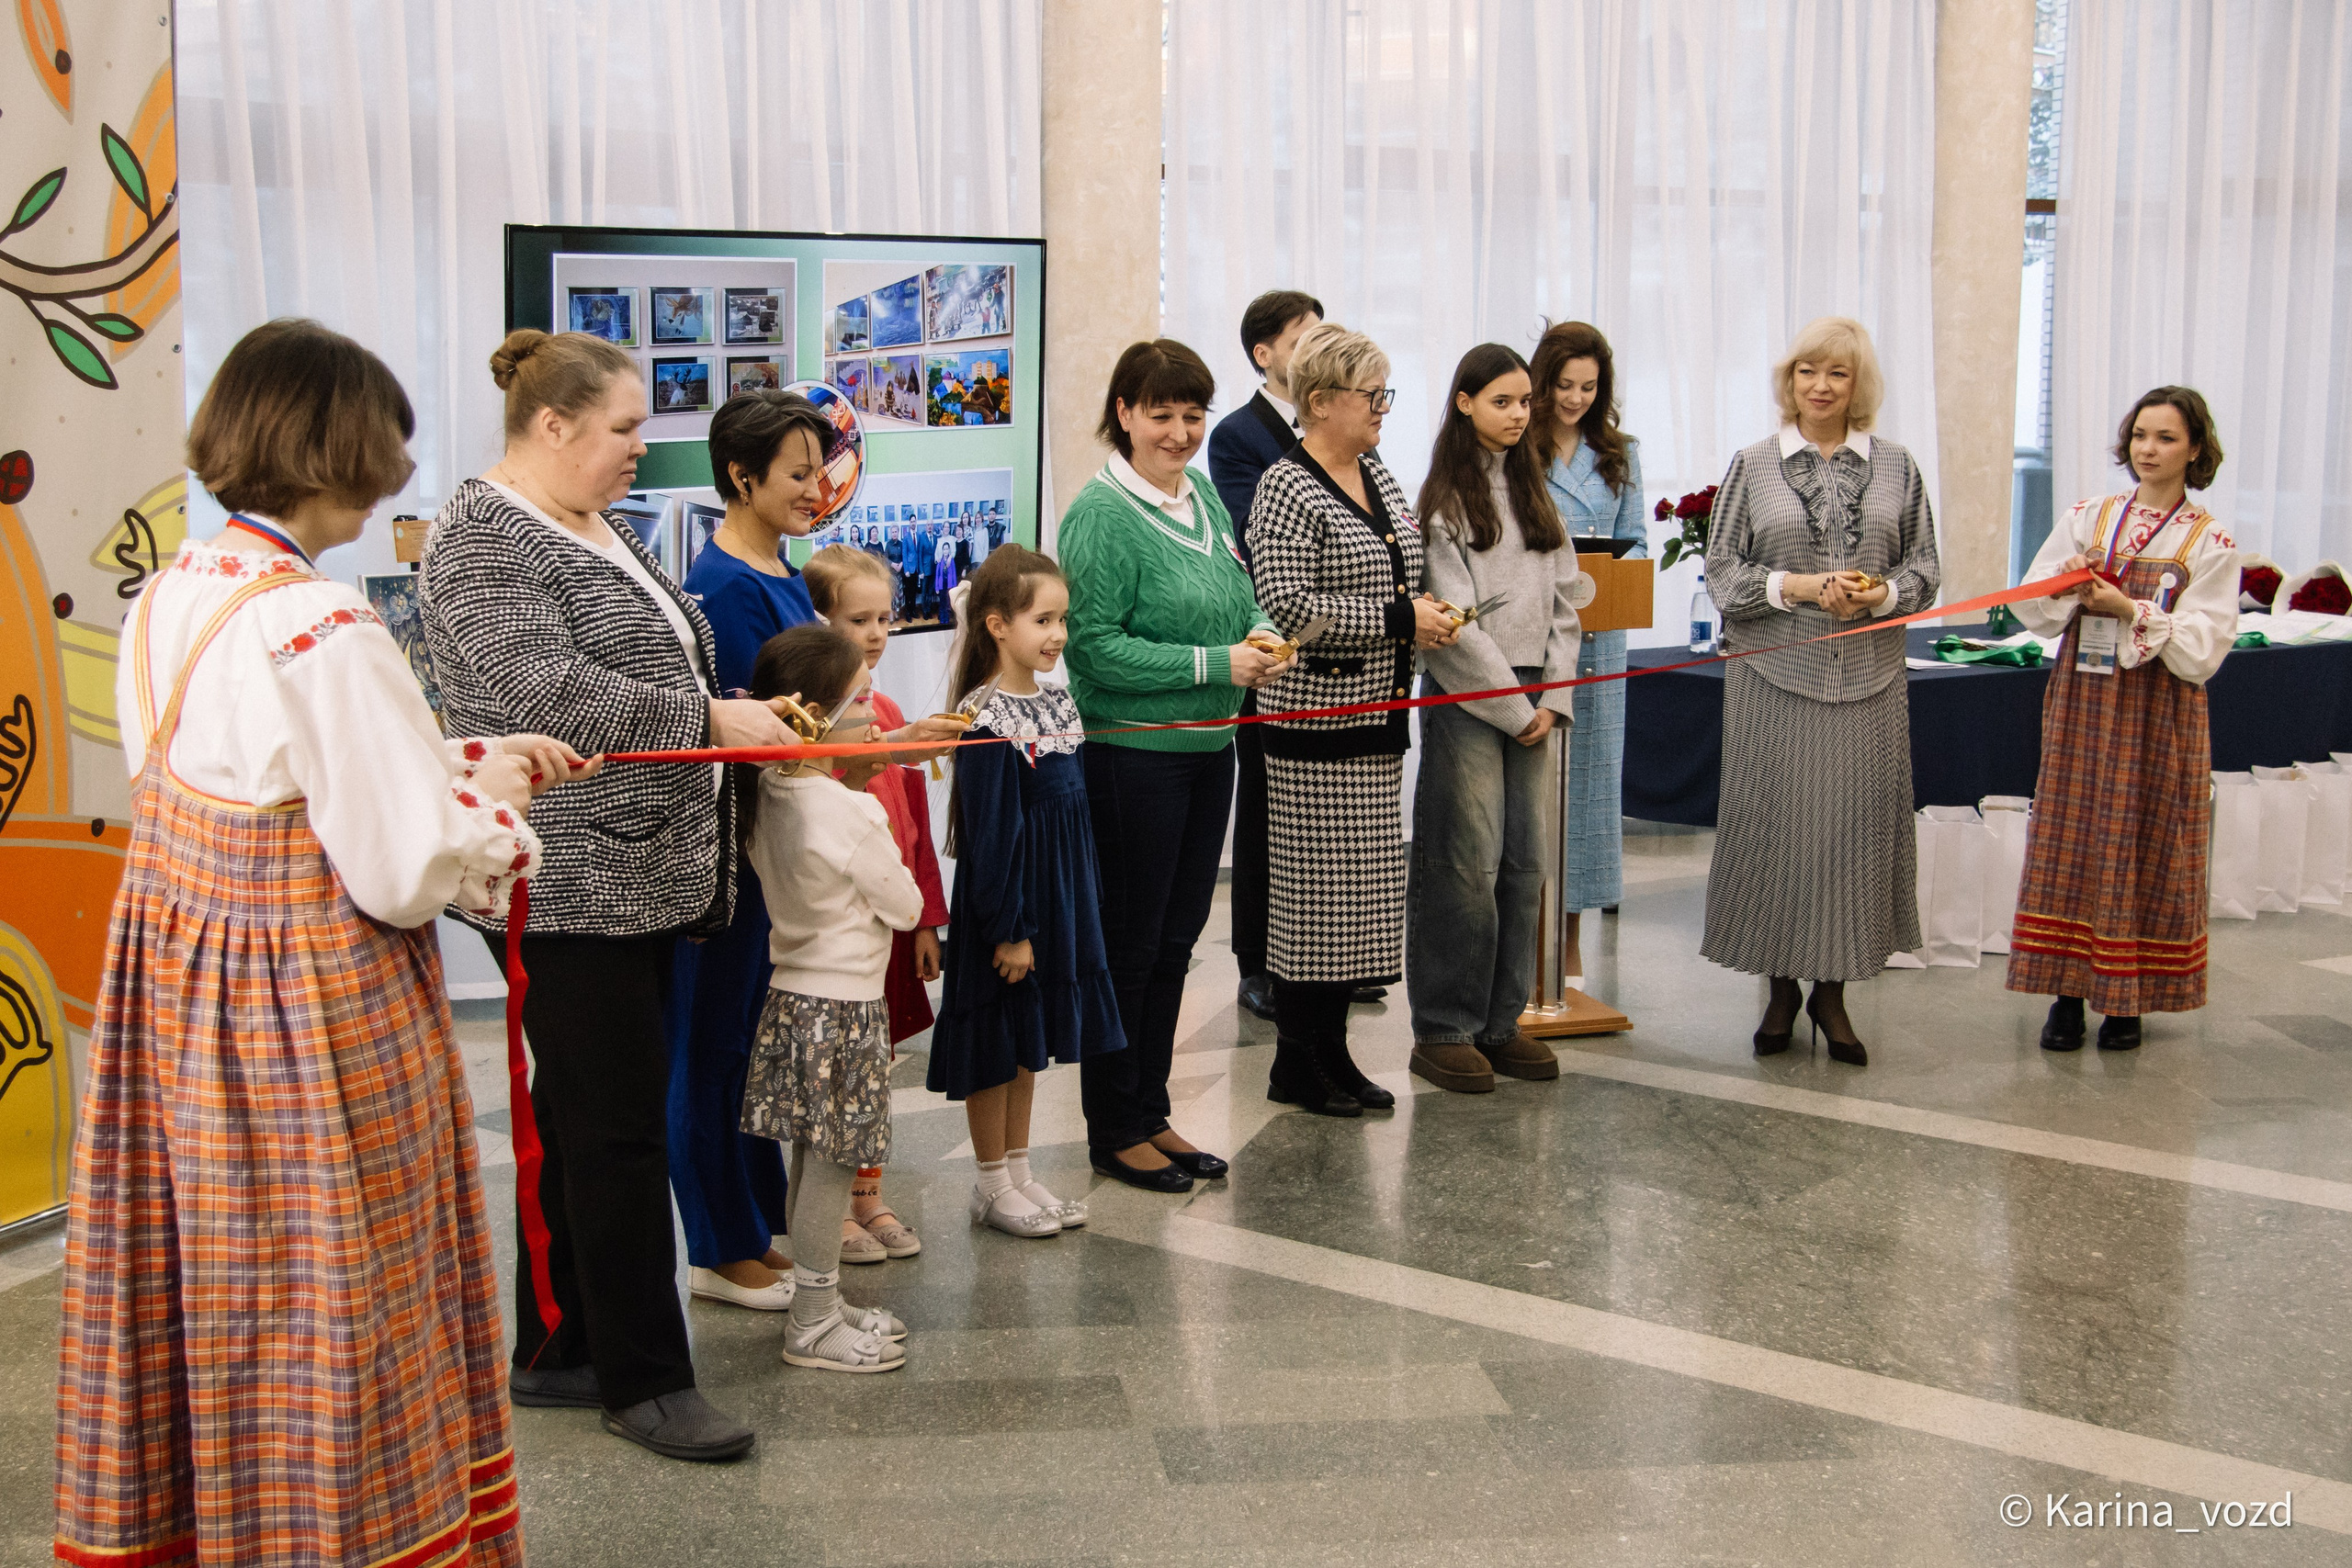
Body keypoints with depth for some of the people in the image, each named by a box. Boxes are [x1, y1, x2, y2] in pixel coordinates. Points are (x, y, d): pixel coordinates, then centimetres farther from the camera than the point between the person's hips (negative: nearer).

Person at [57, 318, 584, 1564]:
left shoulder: (168, 596, 4)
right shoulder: (320, 632, -24)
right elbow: (411, 869, -22)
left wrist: (468, 759, 15)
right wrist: (491, 799, -2)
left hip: (171, 987, 8)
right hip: (310, 1012, -8)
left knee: (204, 1294, 20)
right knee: (325, 1304, 7)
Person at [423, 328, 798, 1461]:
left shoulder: (603, 529, 16)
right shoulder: (484, 538, -13)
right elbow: (551, 696, -23)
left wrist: (754, 725, 12)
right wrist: (713, 719, -18)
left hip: (641, 874, 9)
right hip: (567, 885, -9)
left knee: (578, 1115, 15)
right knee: (618, 1125, -3)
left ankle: (557, 1350, 25)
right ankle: (644, 1380, 7)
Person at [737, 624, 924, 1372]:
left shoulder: (770, 797, 2)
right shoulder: (853, 813, -21)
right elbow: (903, 905, -11)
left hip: (792, 994, 8)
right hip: (843, 1002, -8)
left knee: (812, 1161, 15)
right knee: (832, 1165, 1)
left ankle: (822, 1304, 26)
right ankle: (815, 1325, 10)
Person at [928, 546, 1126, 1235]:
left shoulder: (1056, 703, 6)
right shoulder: (989, 725, -19)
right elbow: (989, 837, -19)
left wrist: (1084, 901, 13)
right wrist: (1008, 930, -18)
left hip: (1060, 898, 8)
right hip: (1005, 900, -8)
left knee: (1031, 1044, 17)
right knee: (996, 1046, 5)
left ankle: (1020, 1171, 29)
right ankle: (992, 1185, 18)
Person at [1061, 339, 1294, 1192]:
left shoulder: (1201, 492, 10)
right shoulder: (1101, 513, -14)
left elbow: (1232, 600, 22)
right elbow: (1095, 648, -18)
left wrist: (1260, 634, -1)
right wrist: (1216, 664, -20)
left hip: (1207, 747, 8)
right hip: (1131, 753, -8)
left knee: (1175, 940, 15)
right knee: (1127, 944, 3)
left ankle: (1151, 1113, 27)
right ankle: (1113, 1129, 16)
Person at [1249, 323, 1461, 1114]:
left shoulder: (1378, 476, 13)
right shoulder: (1288, 488, -13)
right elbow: (1288, 604, -22)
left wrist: (1429, 617, 5)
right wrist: (1399, 619, -18)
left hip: (1378, 711, 9)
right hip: (1316, 715, -9)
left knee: (1358, 886, 12)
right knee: (1314, 884, -3)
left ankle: (1330, 1051, 22)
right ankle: (1298, 1064, 9)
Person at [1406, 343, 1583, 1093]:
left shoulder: (1535, 496, 14)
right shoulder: (1444, 502, -6)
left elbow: (1563, 603, 13)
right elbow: (1455, 621, -11)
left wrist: (1553, 699, 1)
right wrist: (1514, 707, -10)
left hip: (1532, 699, 6)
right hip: (1467, 699, -6)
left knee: (1526, 862, 5)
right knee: (1466, 865, -6)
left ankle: (1500, 1022, 14)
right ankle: (1443, 1031, 3)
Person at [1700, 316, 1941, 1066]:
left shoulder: (1896, 467, 8)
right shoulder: (1753, 465, 4)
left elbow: (1924, 565, 10)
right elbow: (1722, 569, 2)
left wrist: (1883, 593, -11)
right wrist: (1797, 587, -12)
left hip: (1869, 677, 1)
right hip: (1775, 674, -1)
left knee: (1858, 823, 2)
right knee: (1776, 823, 0)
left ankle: (1832, 991, 14)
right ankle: (1781, 988, 15)